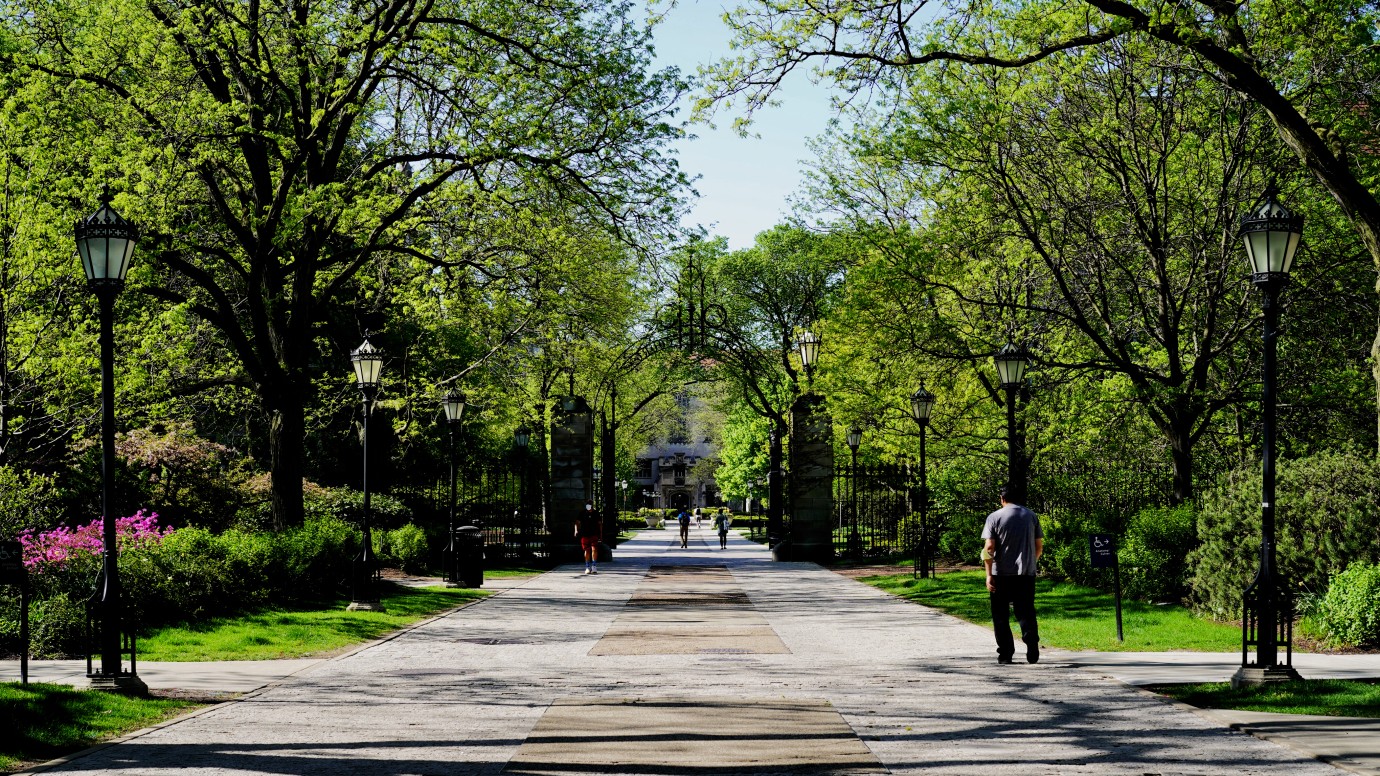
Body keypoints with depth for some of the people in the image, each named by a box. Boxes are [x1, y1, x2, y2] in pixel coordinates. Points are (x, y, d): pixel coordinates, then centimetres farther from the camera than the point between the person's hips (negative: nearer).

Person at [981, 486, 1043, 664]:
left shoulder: (994, 517, -2)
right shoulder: (1031, 516, 7)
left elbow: (989, 547, -10)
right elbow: (1039, 546, 10)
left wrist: (989, 574, -9)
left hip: (1001, 575, -2)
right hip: (1026, 573, 3)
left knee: (1001, 616, 7)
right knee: (1026, 613, 7)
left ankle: (1005, 654, 5)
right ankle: (1033, 652, -7)